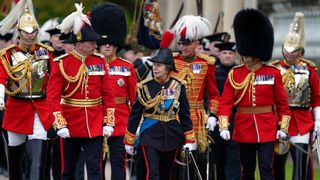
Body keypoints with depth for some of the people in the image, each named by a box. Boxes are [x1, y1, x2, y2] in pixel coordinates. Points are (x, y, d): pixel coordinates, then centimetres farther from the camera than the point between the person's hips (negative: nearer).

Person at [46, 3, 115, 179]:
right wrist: (60, 124, -17)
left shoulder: (99, 61, 2)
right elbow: (53, 96, -10)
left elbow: (108, 94, 5)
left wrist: (109, 122, -1)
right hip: (70, 126, -2)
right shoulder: (61, 63, -7)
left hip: (95, 126, 2)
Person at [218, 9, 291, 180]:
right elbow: (225, 102, -4)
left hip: (267, 131, -2)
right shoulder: (234, 74, 1)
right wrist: (223, 126, -16)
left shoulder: (273, 73, 0)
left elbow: (282, 102, 3)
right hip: (244, 130, 2)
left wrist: (283, 127, -4)